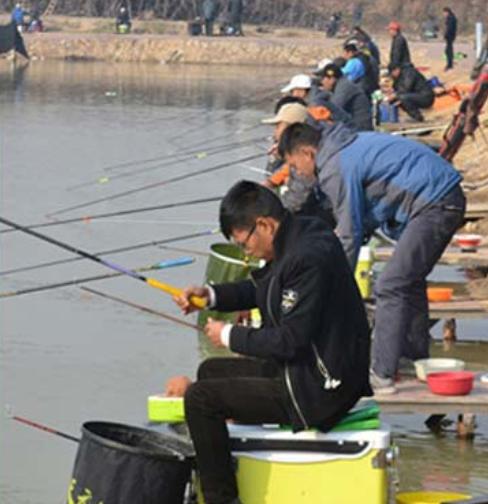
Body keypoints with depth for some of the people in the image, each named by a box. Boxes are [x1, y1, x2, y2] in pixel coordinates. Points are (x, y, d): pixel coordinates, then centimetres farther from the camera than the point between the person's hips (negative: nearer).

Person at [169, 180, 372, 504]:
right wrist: (210, 295, 8)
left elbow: (290, 340, -25)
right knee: (211, 371, 24)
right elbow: (261, 290, 22)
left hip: (319, 390, -11)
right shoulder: (302, 234, 6)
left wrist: (230, 336, -11)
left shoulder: (306, 258, -25)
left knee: (200, 399, -14)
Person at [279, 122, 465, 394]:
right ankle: (417, 360, 31)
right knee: (411, 281, 22)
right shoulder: (352, 144, 18)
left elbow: (349, 234, -9)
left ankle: (383, 376, -12)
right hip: (450, 196, 10)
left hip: (434, 206, -10)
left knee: (391, 288, -10)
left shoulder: (335, 170, -12)